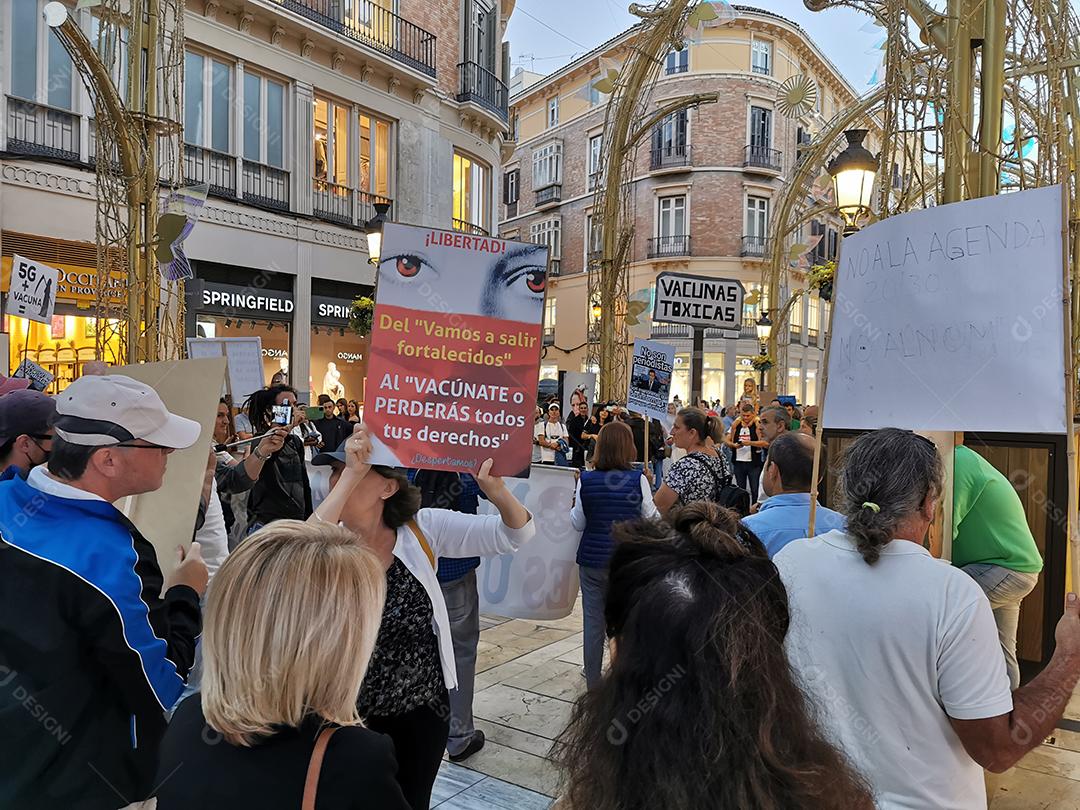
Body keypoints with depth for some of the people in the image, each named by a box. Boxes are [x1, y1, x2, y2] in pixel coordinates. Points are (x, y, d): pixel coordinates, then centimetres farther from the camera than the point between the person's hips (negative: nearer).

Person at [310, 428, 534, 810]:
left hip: (423, 711, 1)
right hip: (350, 717, -1)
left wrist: (495, 489, -35)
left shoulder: (422, 528, -10)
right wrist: (349, 475, -37)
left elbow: (516, 533, -14)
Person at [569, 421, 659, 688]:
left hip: (592, 559, 1)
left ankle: (593, 680, 22)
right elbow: (652, 519, -3)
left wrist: (573, 505, 17)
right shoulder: (637, 479, -11)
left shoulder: (586, 479, -7)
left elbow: (577, 524, 0)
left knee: (594, 619, 11)